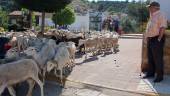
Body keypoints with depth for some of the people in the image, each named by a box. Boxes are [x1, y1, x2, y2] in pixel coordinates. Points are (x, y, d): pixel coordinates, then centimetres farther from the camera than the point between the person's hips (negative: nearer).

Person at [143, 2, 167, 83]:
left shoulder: (160, 15, -12)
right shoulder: (152, 16, 16)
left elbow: (162, 28, -19)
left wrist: (159, 39, -20)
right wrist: (146, 38, 16)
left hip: (156, 40, -9)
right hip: (150, 39, 9)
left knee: (158, 58, -2)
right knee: (150, 58, 16)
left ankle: (159, 76, 8)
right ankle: (150, 73, 28)